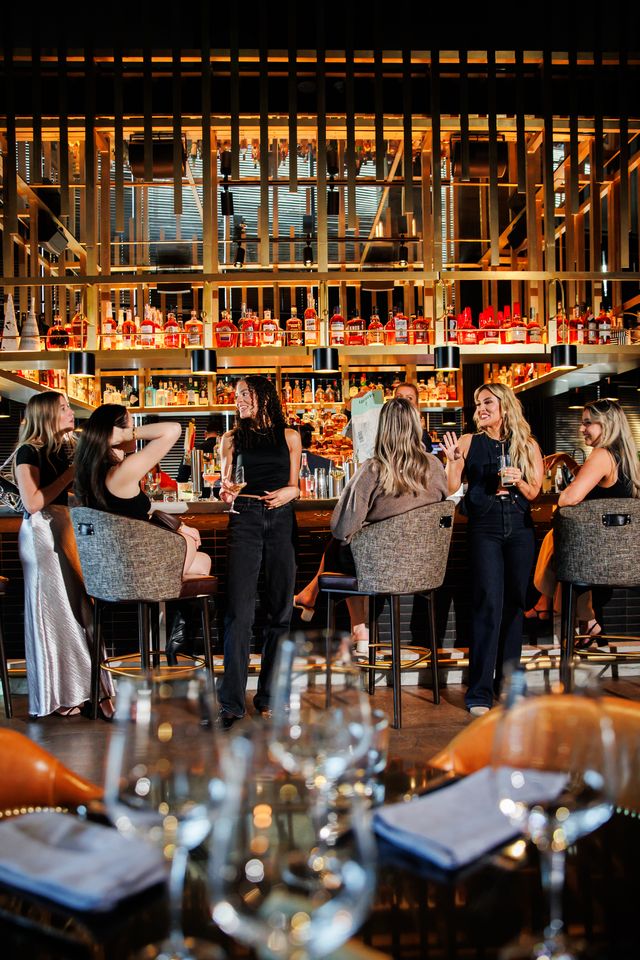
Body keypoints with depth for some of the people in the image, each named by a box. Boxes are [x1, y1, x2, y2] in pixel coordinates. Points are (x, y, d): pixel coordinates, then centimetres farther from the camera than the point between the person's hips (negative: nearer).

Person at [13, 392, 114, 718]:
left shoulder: (70, 448, 14)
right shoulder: (29, 452, -6)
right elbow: (32, 503, -17)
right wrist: (70, 474, -14)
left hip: (73, 532, 6)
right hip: (43, 535, -6)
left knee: (84, 608, 4)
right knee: (54, 612, 1)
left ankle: (92, 687, 11)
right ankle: (58, 694, 13)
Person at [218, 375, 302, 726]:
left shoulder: (289, 437, 13)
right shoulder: (232, 438, 14)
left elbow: (294, 486, 14)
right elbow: (225, 484, 14)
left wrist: (288, 493, -7)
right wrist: (225, 491, -8)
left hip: (281, 519, 1)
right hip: (244, 519, -1)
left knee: (280, 609, 3)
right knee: (239, 610, -9)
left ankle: (269, 694, 15)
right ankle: (231, 701, -5)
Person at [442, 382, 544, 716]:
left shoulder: (528, 445, 8)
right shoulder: (469, 442, 4)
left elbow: (534, 492, 9)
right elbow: (451, 489, 1)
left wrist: (517, 481, -10)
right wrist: (451, 460, -14)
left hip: (520, 529, 3)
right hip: (484, 527, -3)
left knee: (514, 601, 7)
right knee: (489, 602, -12)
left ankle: (508, 680, 21)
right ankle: (479, 691, -8)